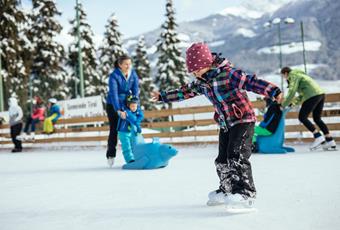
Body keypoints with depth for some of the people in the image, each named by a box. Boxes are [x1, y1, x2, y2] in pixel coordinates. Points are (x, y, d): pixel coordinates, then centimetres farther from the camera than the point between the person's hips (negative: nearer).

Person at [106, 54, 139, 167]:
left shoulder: (133, 73, -7)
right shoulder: (114, 76, -21)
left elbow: (135, 90, -8)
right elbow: (113, 94, -29)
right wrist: (119, 111, -37)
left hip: (126, 103, 4)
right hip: (113, 105, -4)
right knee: (114, 129, -4)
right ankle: (111, 155, 7)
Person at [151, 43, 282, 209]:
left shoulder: (227, 73, -18)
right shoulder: (200, 82, 6)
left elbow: (250, 82, -27)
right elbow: (184, 92, 23)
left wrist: (273, 91, -39)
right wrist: (163, 96, 31)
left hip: (243, 120, -8)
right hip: (225, 124, 8)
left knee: (237, 155, -20)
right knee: (222, 159, 12)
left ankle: (246, 193, -21)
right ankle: (227, 190, 30)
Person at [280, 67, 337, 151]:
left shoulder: (294, 76, 1)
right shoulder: (299, 75, 30)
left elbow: (292, 92, -11)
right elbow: (302, 95, 32)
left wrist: (284, 105, -4)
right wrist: (294, 102, 20)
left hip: (313, 95, -9)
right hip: (321, 94, 9)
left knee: (302, 117, -3)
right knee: (317, 119, 16)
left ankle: (318, 137, -12)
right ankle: (330, 142, 9)